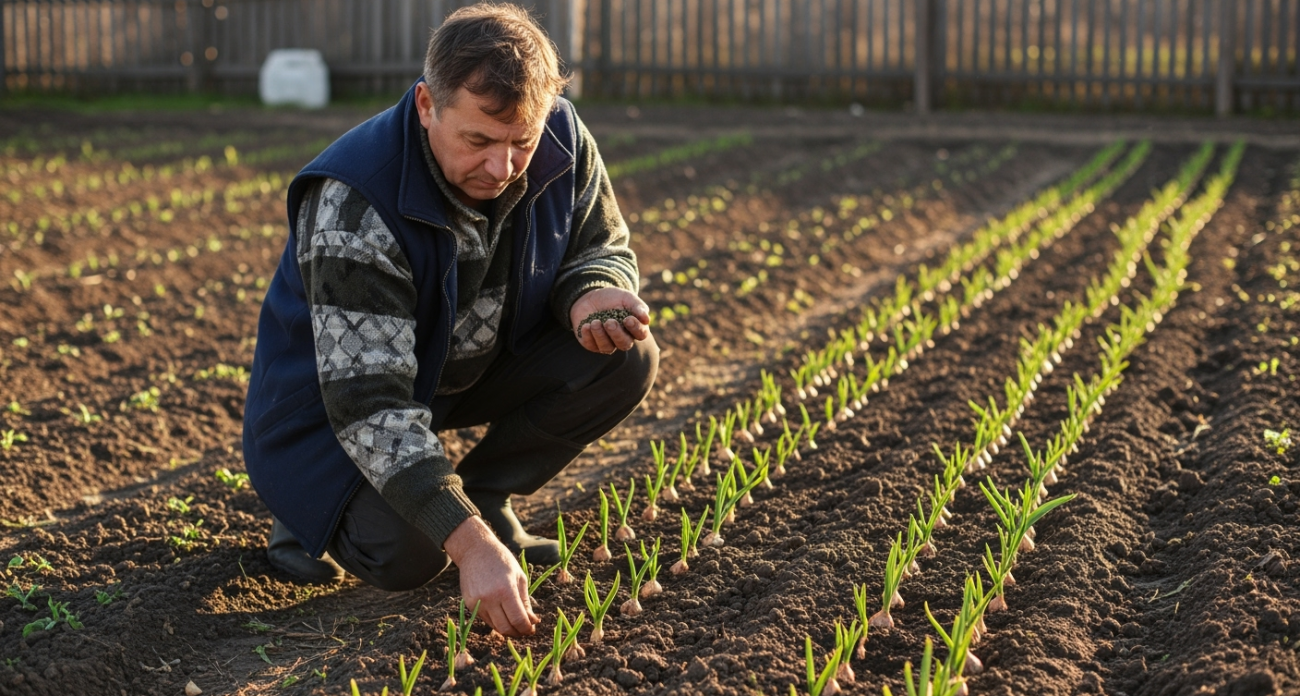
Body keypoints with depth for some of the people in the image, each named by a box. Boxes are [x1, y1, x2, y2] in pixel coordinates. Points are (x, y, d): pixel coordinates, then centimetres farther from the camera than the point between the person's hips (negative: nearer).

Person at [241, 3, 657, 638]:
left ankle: (484, 496, 2)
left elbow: (602, 250, 1)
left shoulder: (564, 142, -18)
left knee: (626, 357, -18)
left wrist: (590, 298, -28)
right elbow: (369, 401, -38)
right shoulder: (353, 204, -35)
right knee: (407, 554, -30)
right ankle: (308, 511, 6)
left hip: (478, 364, 6)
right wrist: (470, 545, -46)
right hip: (336, 391, -5)